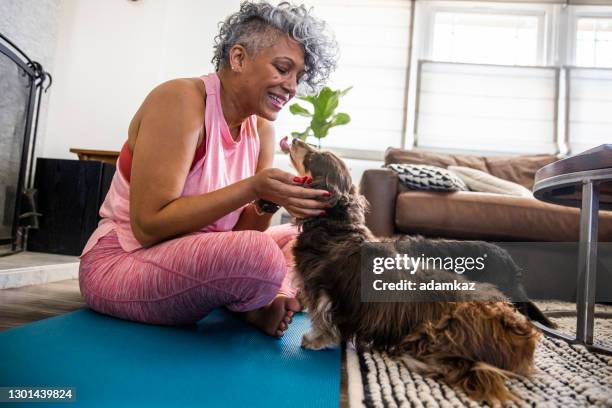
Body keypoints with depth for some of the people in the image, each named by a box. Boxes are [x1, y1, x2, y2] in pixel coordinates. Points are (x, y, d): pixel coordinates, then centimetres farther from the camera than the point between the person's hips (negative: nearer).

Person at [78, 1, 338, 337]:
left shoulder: (262, 128, 2)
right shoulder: (181, 100, -19)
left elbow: (241, 230, 1)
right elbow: (149, 226, -26)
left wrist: (269, 201, -21)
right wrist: (252, 187, -31)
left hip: (196, 258, 8)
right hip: (122, 263, -7)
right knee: (261, 255, -31)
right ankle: (253, 308, 0)